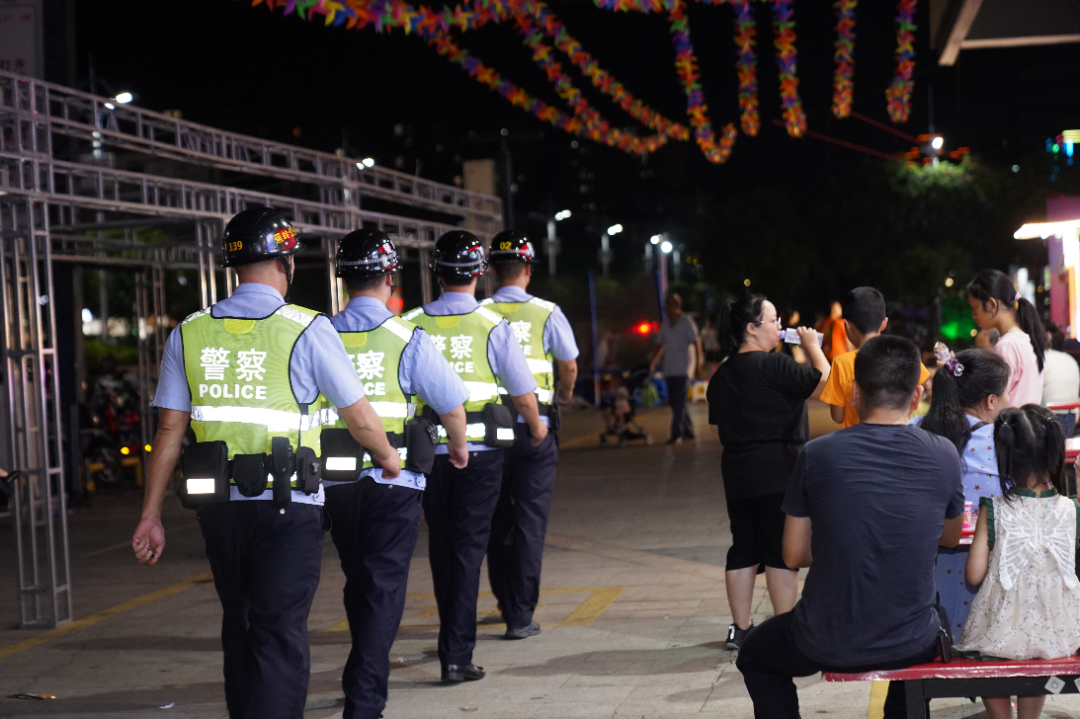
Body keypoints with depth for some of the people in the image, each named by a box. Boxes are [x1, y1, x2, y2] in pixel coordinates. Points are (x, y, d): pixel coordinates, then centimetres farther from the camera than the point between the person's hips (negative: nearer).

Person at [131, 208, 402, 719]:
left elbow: (169, 429, 4)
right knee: (280, 636, -1)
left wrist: (151, 516, 8)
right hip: (287, 506, -4)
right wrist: (388, 459, 16)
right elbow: (359, 417, -4)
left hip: (218, 506, 5)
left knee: (239, 629, 19)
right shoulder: (305, 330, -9)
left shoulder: (189, 333, 3)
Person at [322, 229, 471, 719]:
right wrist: (458, 447, 16)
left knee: (357, 581, 20)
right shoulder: (408, 341, -10)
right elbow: (451, 404, -5)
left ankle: (368, 675, 36)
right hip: (392, 480, -4)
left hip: (334, 481, 4)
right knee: (384, 586, 0)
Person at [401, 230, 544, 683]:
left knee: (440, 545, 16)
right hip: (479, 450, -2)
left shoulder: (411, 324, -2)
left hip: (428, 451, 3)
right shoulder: (492, 326, -8)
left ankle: (454, 638, 31)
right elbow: (523, 392, -3)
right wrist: (536, 427, 17)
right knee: (468, 548, 1)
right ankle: (456, 654, -4)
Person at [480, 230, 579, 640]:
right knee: (529, 520, 1)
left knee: (497, 519, 15)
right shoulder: (546, 313, -4)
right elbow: (569, 366, 4)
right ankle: (520, 617, -2)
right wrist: (565, 394, 26)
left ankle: (507, 603, 27)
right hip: (534, 425, -2)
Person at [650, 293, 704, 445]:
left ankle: (677, 434, -11)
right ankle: (688, 431, 21)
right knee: (674, 402, 9)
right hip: (669, 370, 6)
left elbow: (696, 342, -6)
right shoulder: (665, 326, 14)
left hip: (683, 370, -6)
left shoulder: (686, 323, -3)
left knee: (678, 403, -11)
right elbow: (659, 344, 19)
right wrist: (653, 361, 6)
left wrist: (699, 362, -13)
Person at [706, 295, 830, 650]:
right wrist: (812, 347, 2)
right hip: (777, 472, -7)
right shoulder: (773, 365, -15)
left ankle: (740, 630, 15)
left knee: (744, 548, 12)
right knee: (782, 550, -1)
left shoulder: (722, 374, 10)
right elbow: (823, 384, -12)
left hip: (737, 473, 7)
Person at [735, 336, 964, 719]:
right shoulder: (943, 456, -8)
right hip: (910, 646, 2)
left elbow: (793, 555, -2)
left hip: (829, 645, -1)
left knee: (755, 657, 30)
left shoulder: (816, 455, -11)